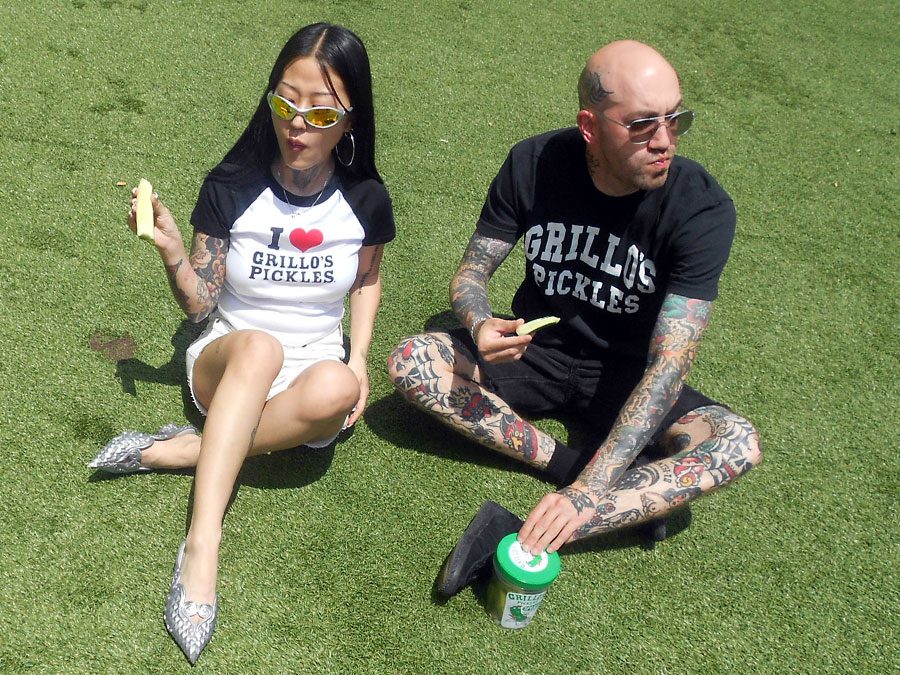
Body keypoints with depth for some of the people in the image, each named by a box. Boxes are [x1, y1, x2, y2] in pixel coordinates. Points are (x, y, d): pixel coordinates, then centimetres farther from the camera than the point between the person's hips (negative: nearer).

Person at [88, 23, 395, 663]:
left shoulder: (365, 200, -5)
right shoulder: (231, 187, -9)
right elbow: (200, 303, -6)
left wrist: (359, 358, -4)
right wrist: (171, 248, -26)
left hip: (312, 375, 1)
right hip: (226, 364, -1)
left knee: (334, 388, -36)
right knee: (258, 346, -38)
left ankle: (177, 450, -22)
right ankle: (202, 546, -41)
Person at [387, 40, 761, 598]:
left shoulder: (702, 207, -23)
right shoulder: (534, 165, -15)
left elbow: (669, 363, -28)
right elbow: (471, 273, -5)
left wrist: (588, 492, -37)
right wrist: (481, 326, -32)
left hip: (625, 374, -1)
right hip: (536, 351, 2)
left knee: (739, 445, -29)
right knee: (409, 363, -22)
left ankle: (515, 536, -37)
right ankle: (569, 462, -20)